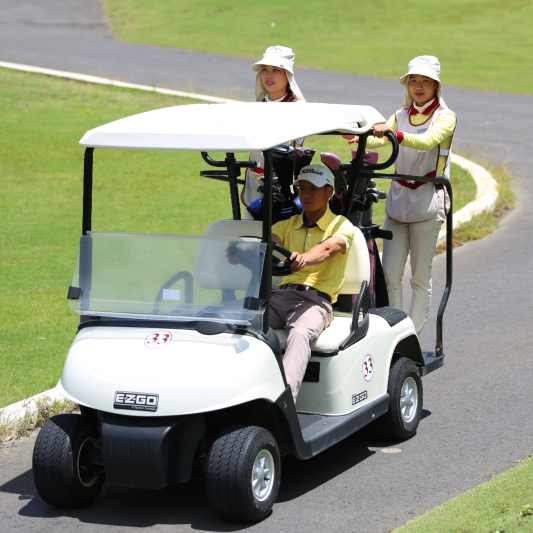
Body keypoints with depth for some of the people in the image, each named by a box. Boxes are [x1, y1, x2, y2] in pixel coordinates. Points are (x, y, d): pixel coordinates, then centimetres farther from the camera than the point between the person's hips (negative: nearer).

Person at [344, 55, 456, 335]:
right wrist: (359, 137, -28)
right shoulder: (400, 116, 15)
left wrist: (395, 134, -39)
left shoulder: (446, 117, -1)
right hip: (397, 199, 4)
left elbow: (428, 141, -22)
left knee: (420, 276, -1)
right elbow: (380, 139, -5)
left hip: (427, 202, -4)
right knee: (390, 275, -2)